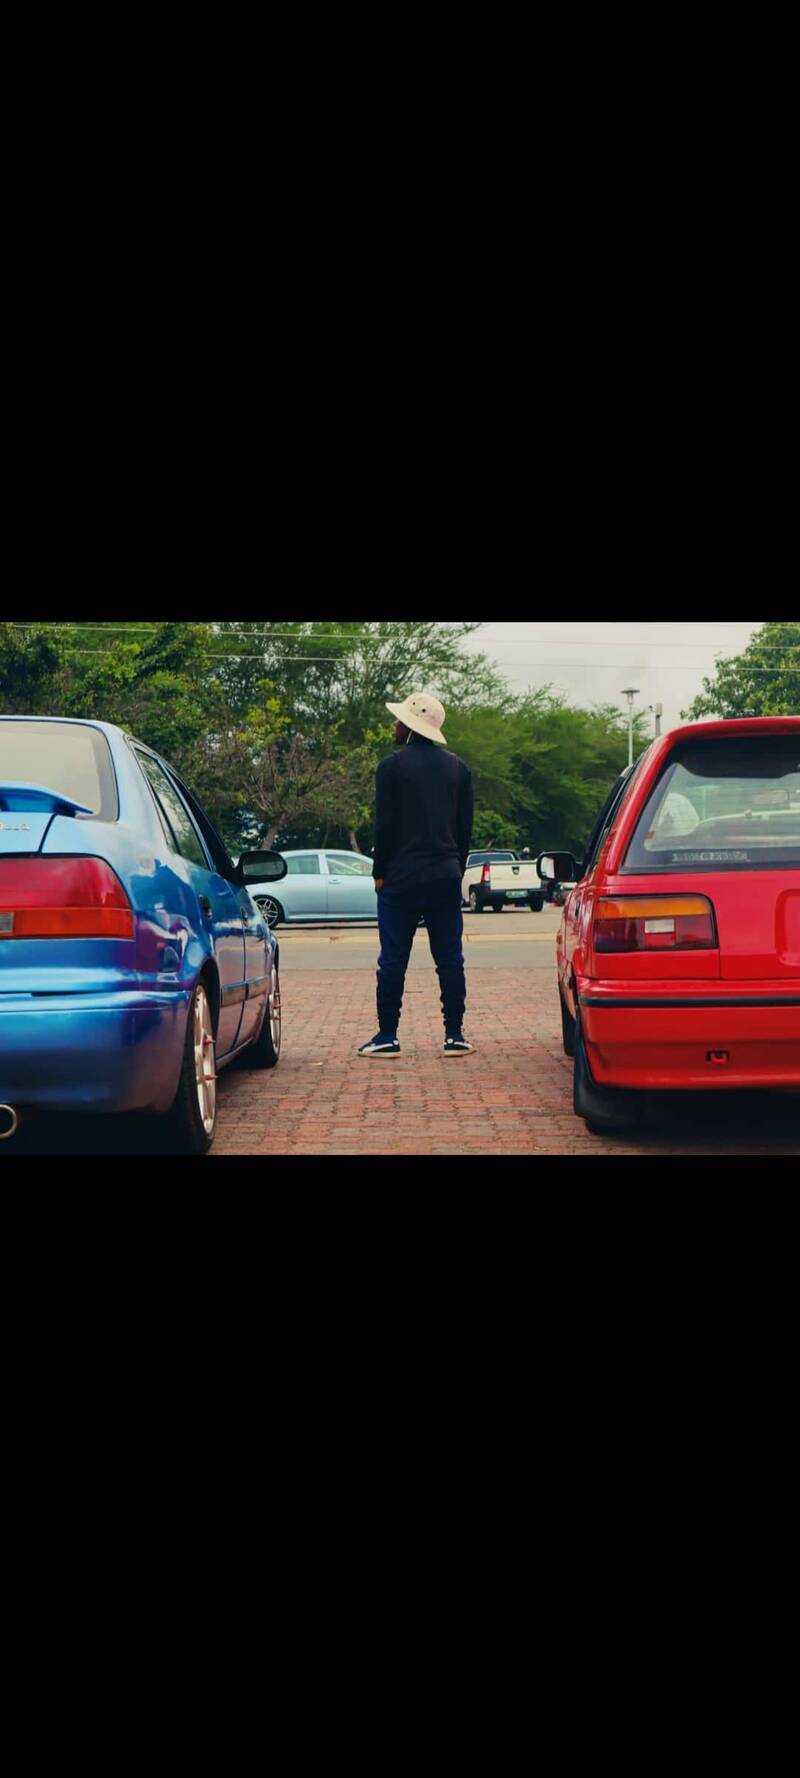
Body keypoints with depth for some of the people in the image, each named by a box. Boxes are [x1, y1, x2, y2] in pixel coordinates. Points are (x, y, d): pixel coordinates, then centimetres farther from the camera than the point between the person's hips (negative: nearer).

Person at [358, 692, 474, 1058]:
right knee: (450, 958, 6)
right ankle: (454, 1035, 6)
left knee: (393, 959, 1)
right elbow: (465, 826, 10)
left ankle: (387, 1035, 4)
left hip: (401, 878, -4)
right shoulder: (458, 768, 9)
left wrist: (380, 873, 0)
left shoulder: (392, 767, -5)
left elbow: (385, 825, -7)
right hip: (446, 877, 4)